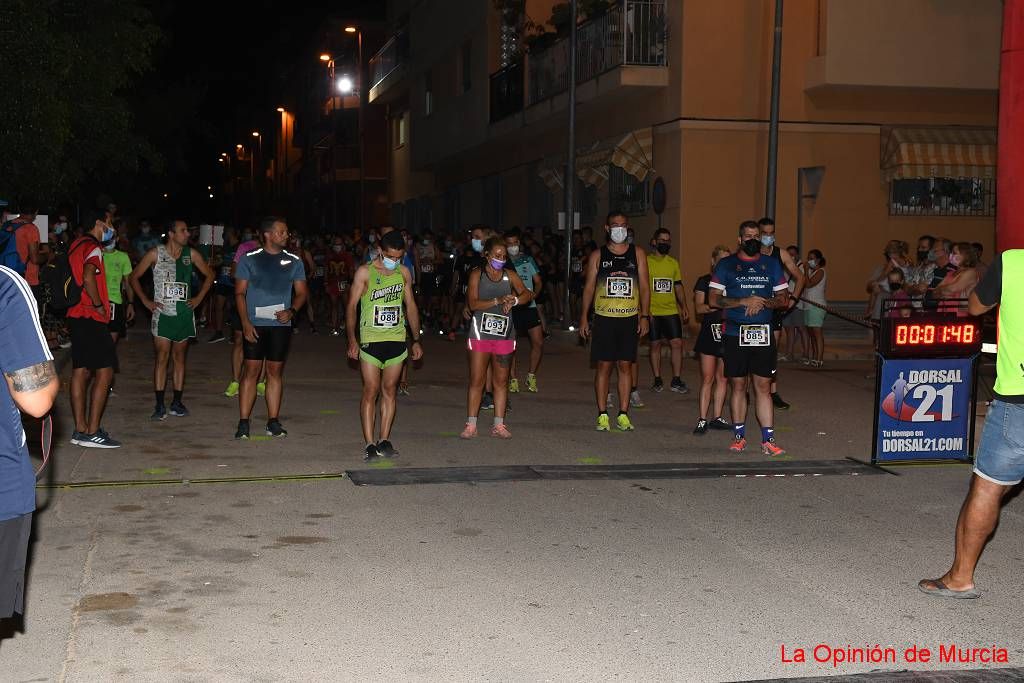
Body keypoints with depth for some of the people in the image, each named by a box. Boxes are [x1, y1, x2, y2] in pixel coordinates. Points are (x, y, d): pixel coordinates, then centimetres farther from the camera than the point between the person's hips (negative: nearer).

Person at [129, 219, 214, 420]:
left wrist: (198, 298, 8)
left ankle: (177, 403, 14)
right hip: (162, 313, -3)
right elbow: (133, 277, 4)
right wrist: (146, 301, -2)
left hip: (184, 313, 3)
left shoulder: (191, 254, 4)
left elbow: (209, 275, 17)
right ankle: (159, 405, -3)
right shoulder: (156, 254, -3)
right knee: (161, 358, -6)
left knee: (179, 357, 8)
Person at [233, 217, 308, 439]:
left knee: (275, 371, 6)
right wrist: (245, 323, -9)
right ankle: (243, 423, 2)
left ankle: (273, 422, 13)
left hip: (281, 324, 2)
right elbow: (240, 292, 1)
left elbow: (301, 293, 11)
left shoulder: (294, 262, 8)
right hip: (255, 324, -2)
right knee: (251, 370, -3)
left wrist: (291, 311, -9)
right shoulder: (249, 260, 1)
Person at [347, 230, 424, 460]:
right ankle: (370, 444, -4)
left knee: (390, 391, 5)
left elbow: (411, 306, 16)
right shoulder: (365, 272, -4)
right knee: (371, 391, -5)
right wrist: (352, 339, -12)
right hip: (371, 340, -4)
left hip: (397, 339, 4)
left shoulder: (404, 273, 8)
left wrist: (416, 340, 13)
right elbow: (352, 306, -3)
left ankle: (384, 441, 11)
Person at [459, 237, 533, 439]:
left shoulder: (510, 275, 9)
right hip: (481, 332, -3)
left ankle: (499, 425, 14)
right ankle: (471, 425, 5)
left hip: (504, 334, 3)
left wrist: (514, 300, -19)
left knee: (501, 381, 7)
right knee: (477, 380, -2)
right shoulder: (477, 274, -1)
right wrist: (498, 301, -22)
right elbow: (473, 303, -11)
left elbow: (527, 294, 2)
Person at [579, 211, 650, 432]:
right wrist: (584, 318, 0)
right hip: (604, 319, -1)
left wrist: (644, 316, -2)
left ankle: (623, 414, 7)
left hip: (630, 319, 1)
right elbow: (589, 287, 6)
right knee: (604, 366, 0)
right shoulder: (597, 256, 5)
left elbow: (644, 287, 7)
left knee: (625, 366, 2)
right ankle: (602, 415, 6)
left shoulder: (637, 254, 7)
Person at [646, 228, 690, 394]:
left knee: (677, 343, -3)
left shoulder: (673, 263, 11)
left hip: (671, 311, 3)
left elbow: (678, 286, 17)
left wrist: (684, 306, 7)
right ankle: (657, 381, 14)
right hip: (652, 312, -3)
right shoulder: (646, 261, -2)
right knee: (655, 345, 5)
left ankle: (676, 381, 5)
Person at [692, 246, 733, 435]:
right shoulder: (704, 281, 3)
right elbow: (699, 307, -7)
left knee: (723, 378, 7)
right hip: (709, 332, -3)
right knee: (707, 378, -5)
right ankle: (702, 420, -3)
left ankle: (717, 418, 15)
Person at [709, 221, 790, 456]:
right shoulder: (726, 265, 6)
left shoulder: (772, 264, 12)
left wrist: (763, 302, -9)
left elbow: (784, 299, 11)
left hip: (764, 334, 1)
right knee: (738, 386, 5)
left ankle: (768, 440, -3)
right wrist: (744, 301, -13)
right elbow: (714, 299, -1)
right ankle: (739, 436, 16)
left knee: (763, 387, -2)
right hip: (735, 334, -1)